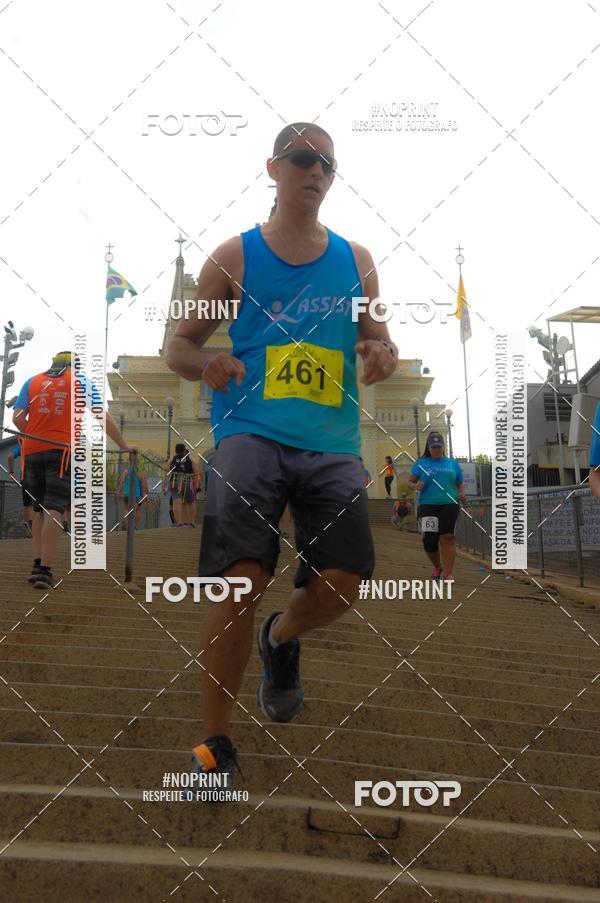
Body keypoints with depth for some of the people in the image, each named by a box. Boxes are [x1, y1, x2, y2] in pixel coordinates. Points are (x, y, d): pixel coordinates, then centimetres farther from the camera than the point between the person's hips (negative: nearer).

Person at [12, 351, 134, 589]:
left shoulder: (32, 381, 16)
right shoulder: (81, 382, 10)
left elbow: (17, 418, 6)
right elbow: (103, 418, 3)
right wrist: (124, 446, 7)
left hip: (32, 451, 3)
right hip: (63, 450, -3)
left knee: (39, 508, 15)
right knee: (54, 509, -8)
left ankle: (37, 565, 9)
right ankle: (45, 571, -16)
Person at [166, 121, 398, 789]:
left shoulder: (356, 261, 16)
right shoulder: (234, 257, 8)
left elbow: (379, 337, 22)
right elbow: (180, 343, 11)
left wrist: (384, 356, -3)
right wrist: (205, 365, -12)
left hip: (332, 441, 3)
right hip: (251, 430, -2)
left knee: (342, 585, -10)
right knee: (242, 579, -17)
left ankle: (281, 639, 29)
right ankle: (215, 744, 5)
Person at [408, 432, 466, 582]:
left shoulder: (453, 463, 15)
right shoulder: (421, 463, 10)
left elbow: (460, 483, 22)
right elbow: (410, 482, 9)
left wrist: (461, 493, 1)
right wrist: (416, 486, -14)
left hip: (449, 505, 1)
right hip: (427, 506, 0)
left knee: (448, 537, -12)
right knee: (429, 539, -7)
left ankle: (447, 574, -8)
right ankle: (437, 567, 21)